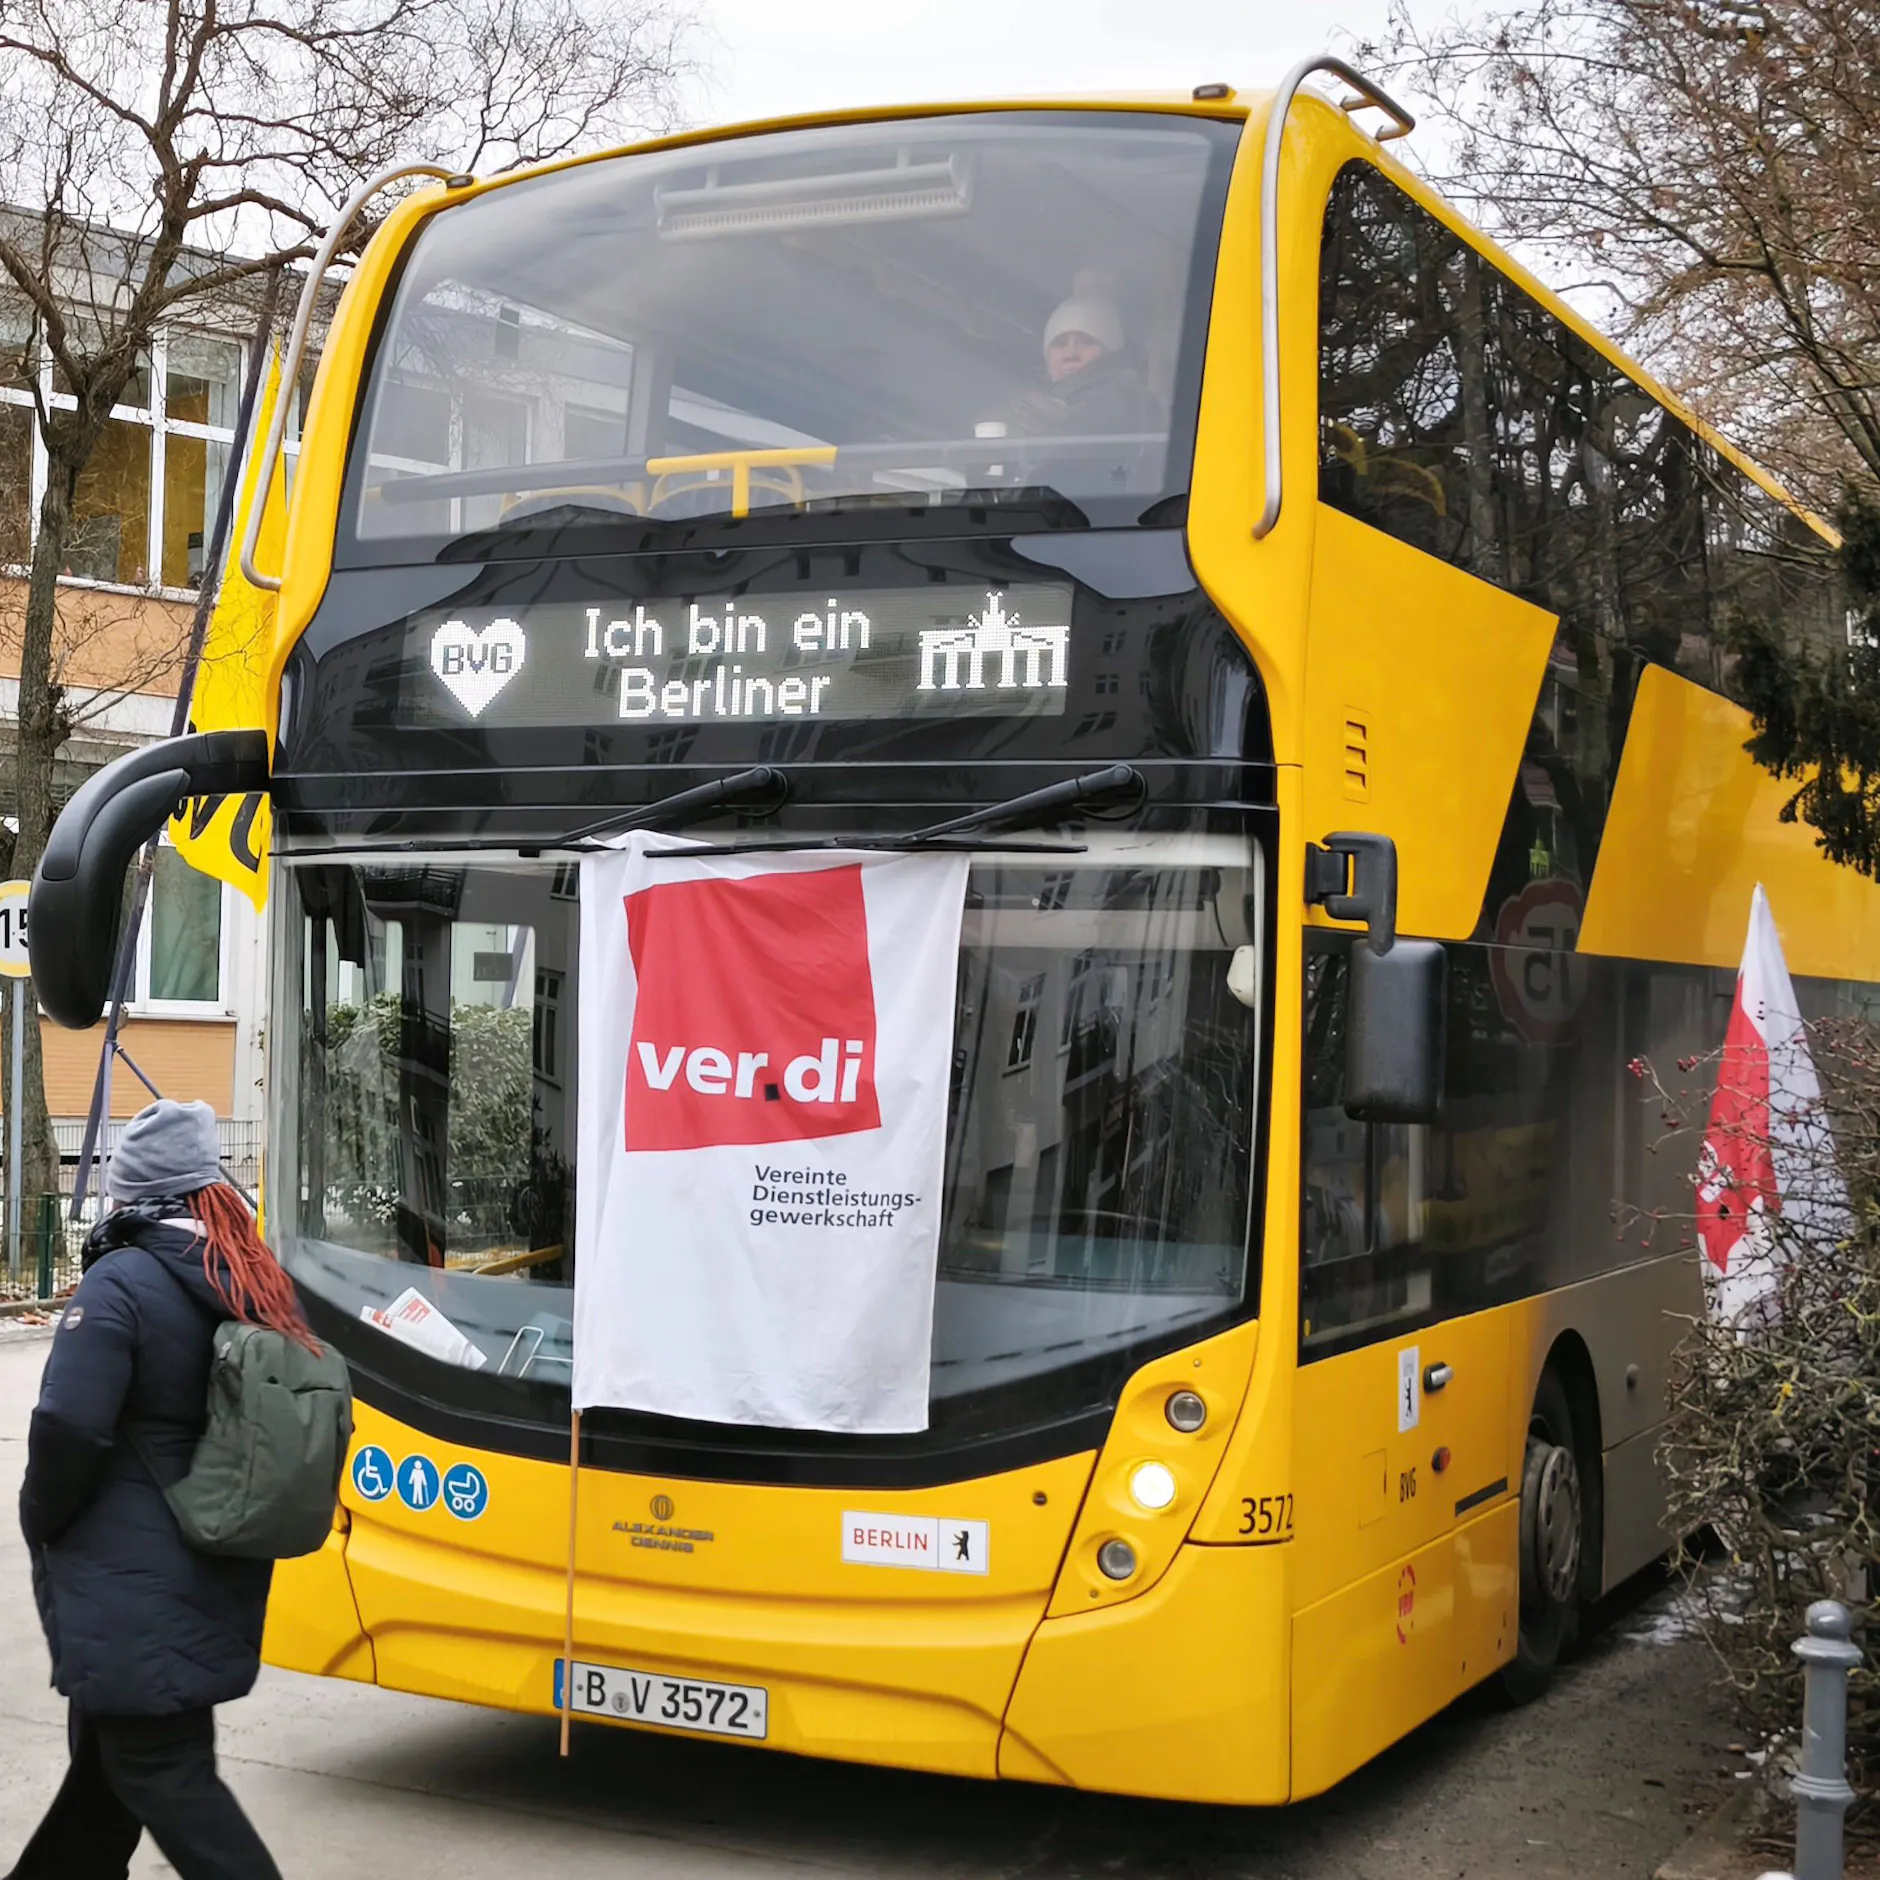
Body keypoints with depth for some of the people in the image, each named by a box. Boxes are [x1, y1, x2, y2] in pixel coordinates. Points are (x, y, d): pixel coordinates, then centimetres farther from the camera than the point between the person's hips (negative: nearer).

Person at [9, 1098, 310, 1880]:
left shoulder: (121, 1284, -17)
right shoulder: (251, 1287, 6)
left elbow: (69, 1426, -22)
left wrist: (41, 1523, -5)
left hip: (133, 1584, -8)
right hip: (212, 1573, 8)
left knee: (160, 1771, -2)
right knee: (110, 1746, 22)